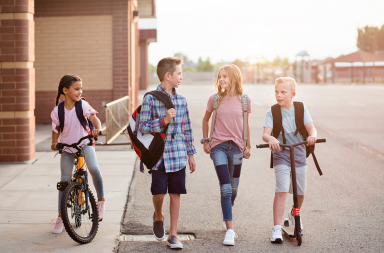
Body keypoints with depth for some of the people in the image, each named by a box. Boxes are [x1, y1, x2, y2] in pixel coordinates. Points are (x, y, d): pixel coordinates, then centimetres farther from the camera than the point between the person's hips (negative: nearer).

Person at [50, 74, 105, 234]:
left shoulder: (83, 105, -12)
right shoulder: (57, 111, -8)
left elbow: (94, 119, -21)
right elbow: (56, 129, 3)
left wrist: (97, 129, -42)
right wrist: (54, 143, -13)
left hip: (84, 144, -1)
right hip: (67, 148, 2)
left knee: (94, 169, -27)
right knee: (65, 179, -1)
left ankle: (101, 200, -4)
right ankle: (61, 217, 9)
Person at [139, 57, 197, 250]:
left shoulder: (181, 99, 9)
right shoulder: (151, 98, -6)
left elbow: (187, 128, 14)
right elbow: (143, 126, -8)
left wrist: (191, 154, 15)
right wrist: (164, 121, -20)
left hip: (178, 155, 4)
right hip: (159, 155, -4)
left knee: (176, 194, 5)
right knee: (158, 192, -5)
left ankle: (173, 235, 14)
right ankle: (158, 216, 29)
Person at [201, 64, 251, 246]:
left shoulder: (245, 100, 0)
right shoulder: (215, 99, -2)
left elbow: (245, 124, 12)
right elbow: (206, 119, 13)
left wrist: (248, 145, 11)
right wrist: (205, 141, 8)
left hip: (236, 147, 2)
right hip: (219, 146, -2)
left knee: (233, 189, 12)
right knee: (225, 188, -13)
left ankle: (226, 221, 39)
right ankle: (229, 231, -12)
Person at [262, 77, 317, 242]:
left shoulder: (301, 109, 0)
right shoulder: (272, 112, -5)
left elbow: (310, 127, -12)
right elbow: (265, 133, -17)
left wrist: (312, 135, -36)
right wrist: (270, 138, -41)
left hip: (299, 156, 3)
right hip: (281, 157, -3)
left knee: (300, 192, 12)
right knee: (281, 191, -16)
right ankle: (276, 229, -15)